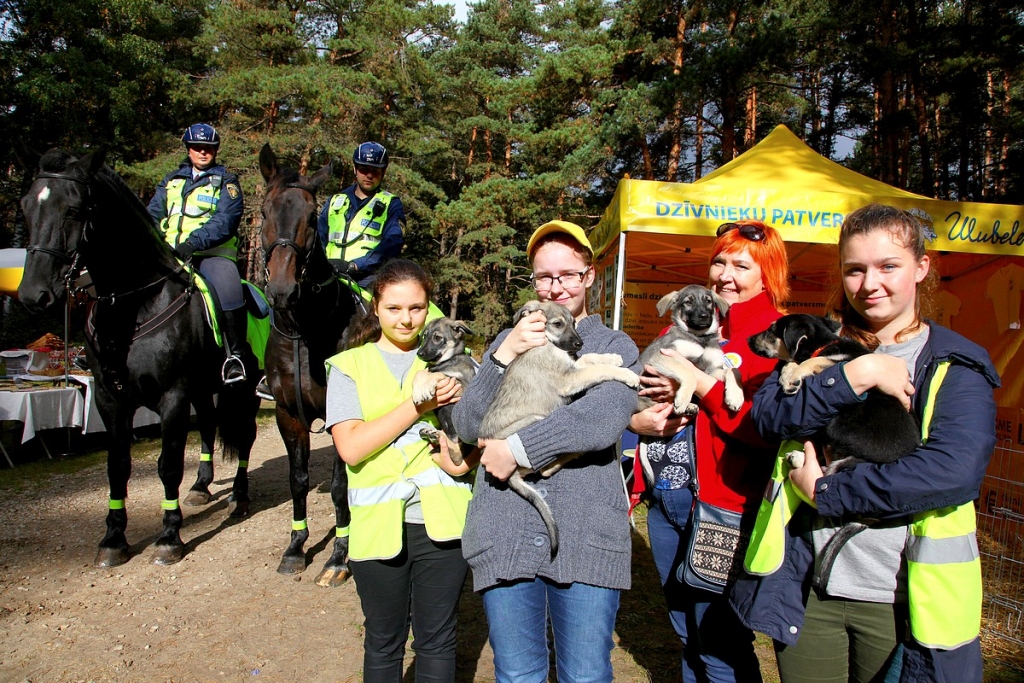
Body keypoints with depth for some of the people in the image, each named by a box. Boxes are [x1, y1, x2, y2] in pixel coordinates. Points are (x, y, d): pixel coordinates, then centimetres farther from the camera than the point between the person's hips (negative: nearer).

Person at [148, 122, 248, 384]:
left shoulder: (226, 182, 8)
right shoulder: (171, 180, 23)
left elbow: (224, 221, -9)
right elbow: (153, 215, 17)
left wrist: (192, 243, -24)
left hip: (213, 255, -5)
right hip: (170, 255, 5)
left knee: (229, 290, -34)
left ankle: (234, 356, -22)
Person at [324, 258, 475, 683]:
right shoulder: (349, 365, 2)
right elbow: (350, 448, -11)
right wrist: (419, 405, -16)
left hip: (442, 518, 1)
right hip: (379, 522, -1)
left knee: (437, 640, 14)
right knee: (384, 642, 17)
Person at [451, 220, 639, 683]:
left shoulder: (616, 347, 6)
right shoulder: (509, 341, 12)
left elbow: (602, 422, -14)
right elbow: (467, 427, 2)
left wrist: (517, 448, -13)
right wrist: (505, 356, -10)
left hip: (585, 536, -2)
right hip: (504, 535, 2)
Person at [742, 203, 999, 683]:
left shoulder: (956, 368, -2)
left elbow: (953, 472, -18)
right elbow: (768, 416, -9)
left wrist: (825, 493, -16)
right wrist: (857, 375, -19)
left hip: (901, 598, -2)